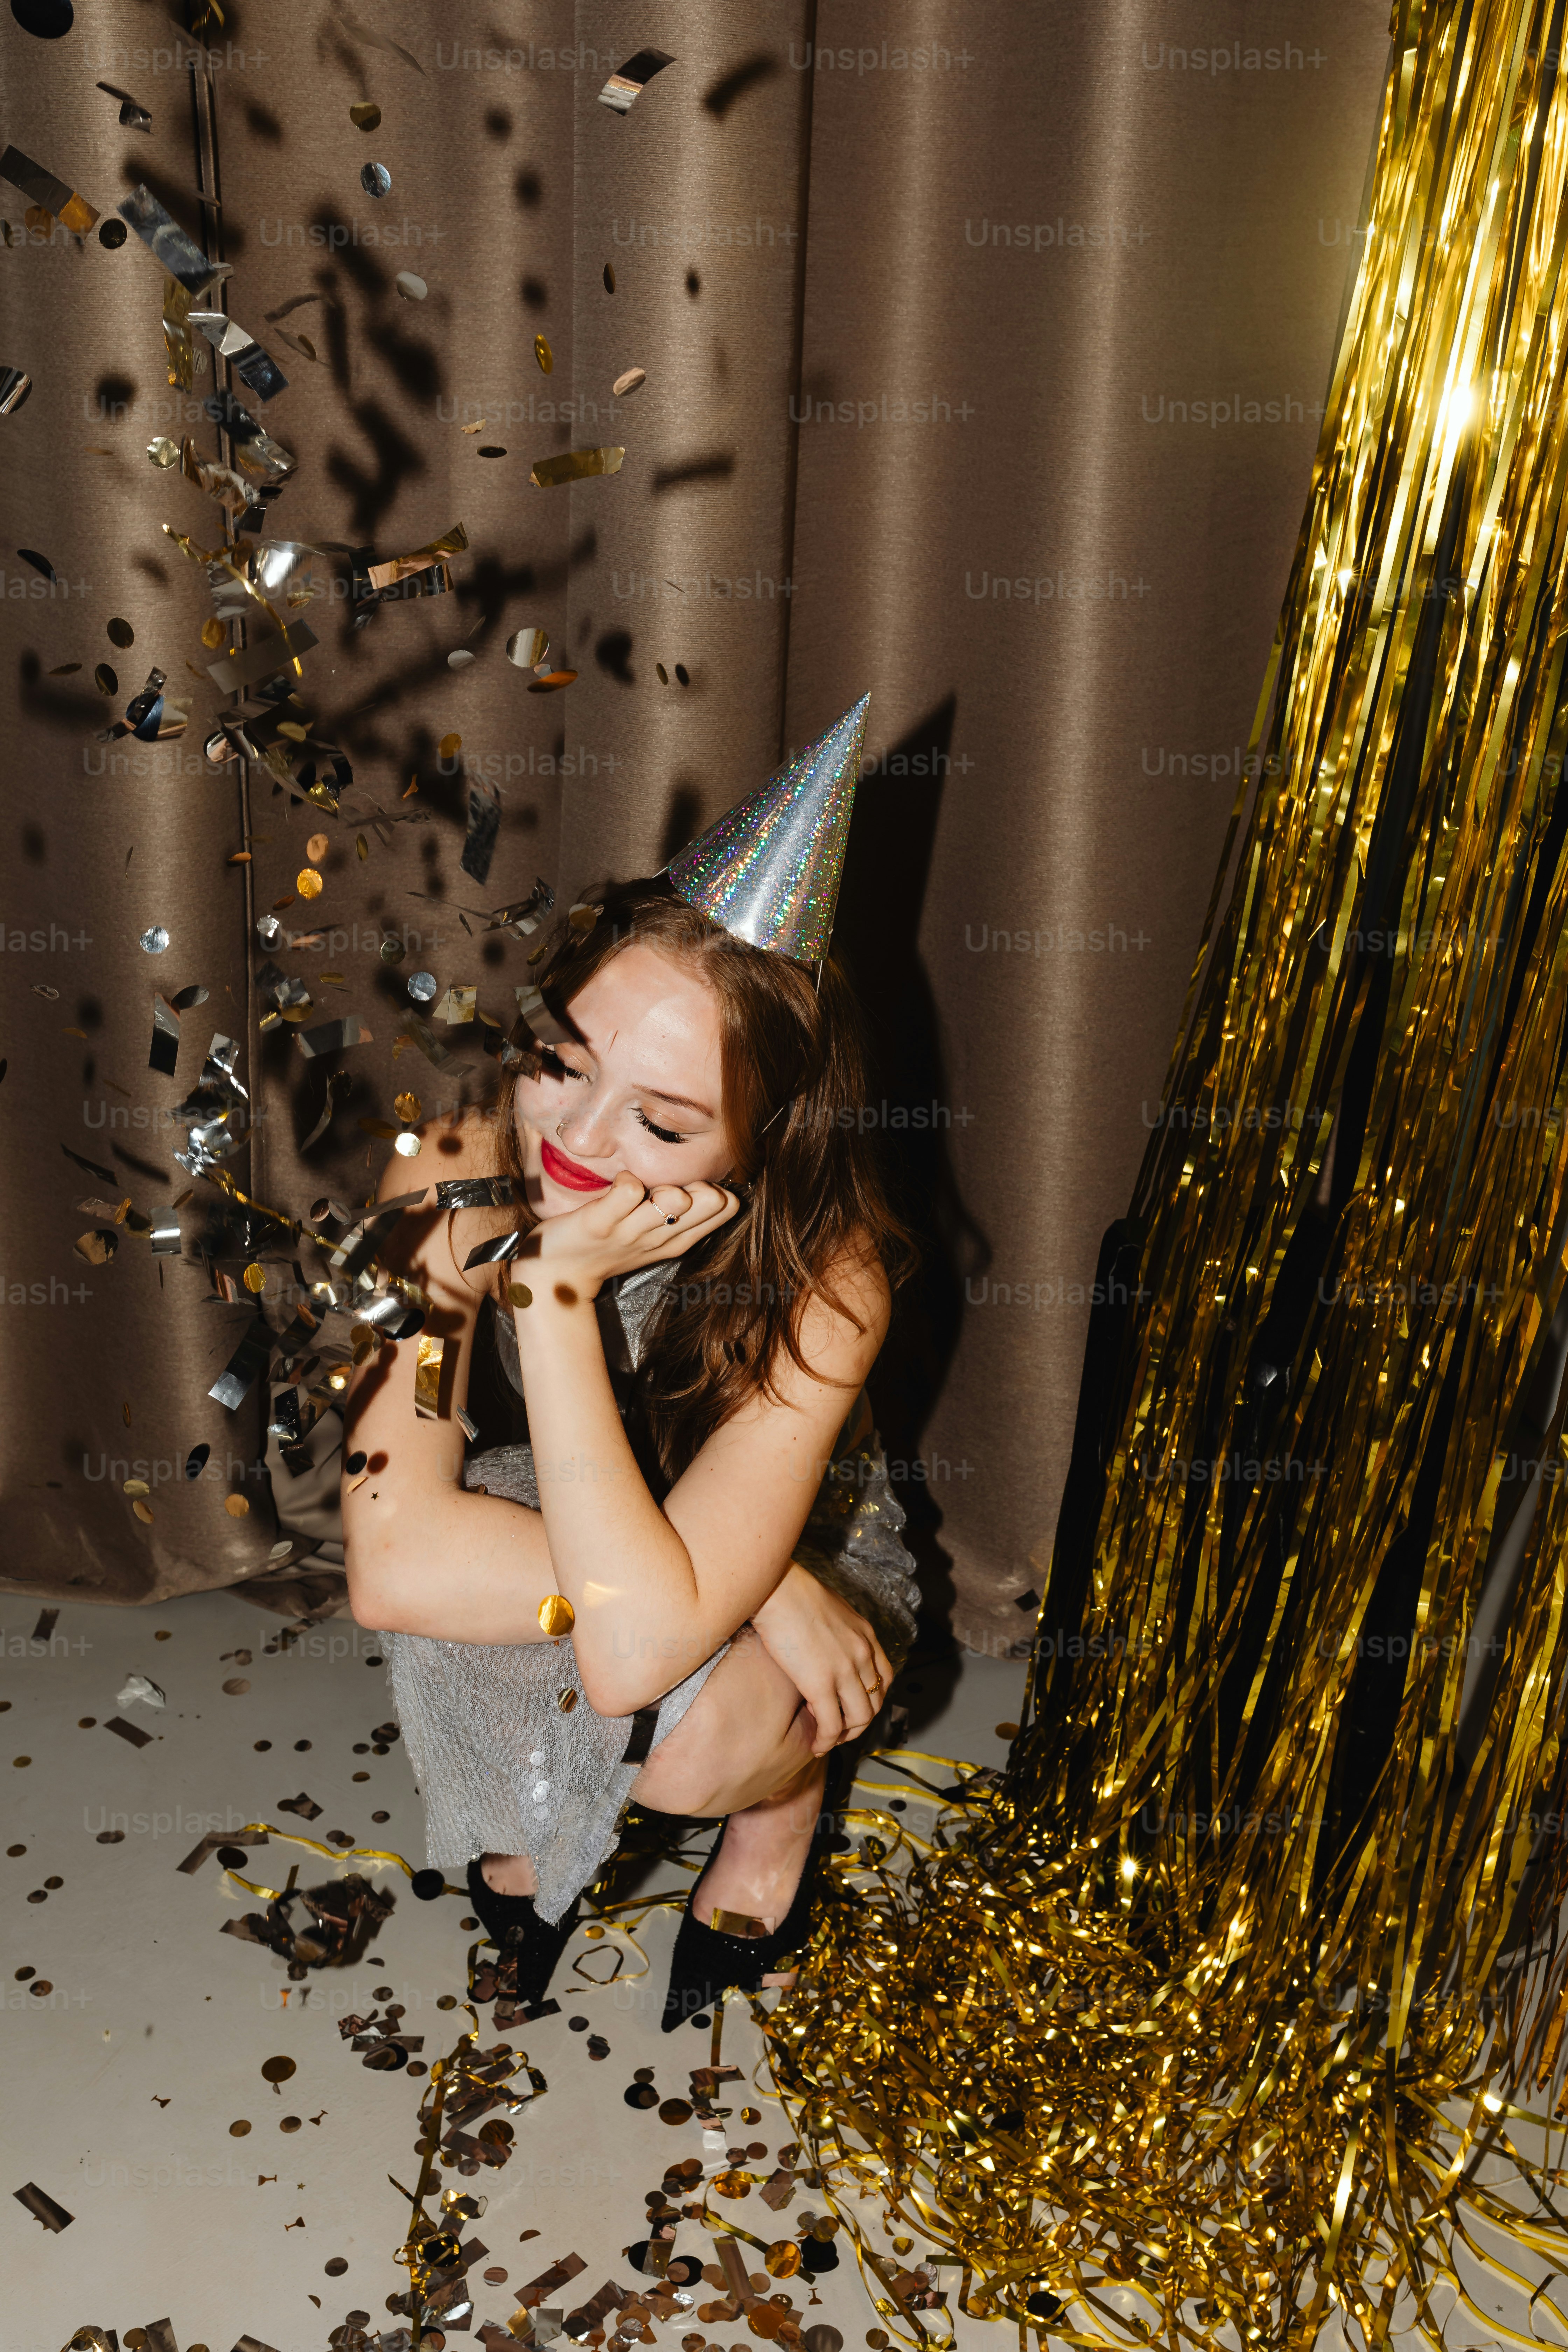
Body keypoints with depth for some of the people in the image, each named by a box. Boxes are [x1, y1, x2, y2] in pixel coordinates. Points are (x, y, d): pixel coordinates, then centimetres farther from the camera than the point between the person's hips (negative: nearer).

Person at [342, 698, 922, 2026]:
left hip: (808, 1560, -2)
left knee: (681, 1747, -34)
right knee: (448, 1631, -32)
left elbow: (637, 1643, -45)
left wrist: (559, 1286, -47)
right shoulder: (460, 1178, -29)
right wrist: (755, 1595, -36)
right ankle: (525, 1828, 4)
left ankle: (786, 1792, 5)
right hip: (553, 1521, 2)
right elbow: (393, 1556, -35)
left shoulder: (823, 1277, -36)